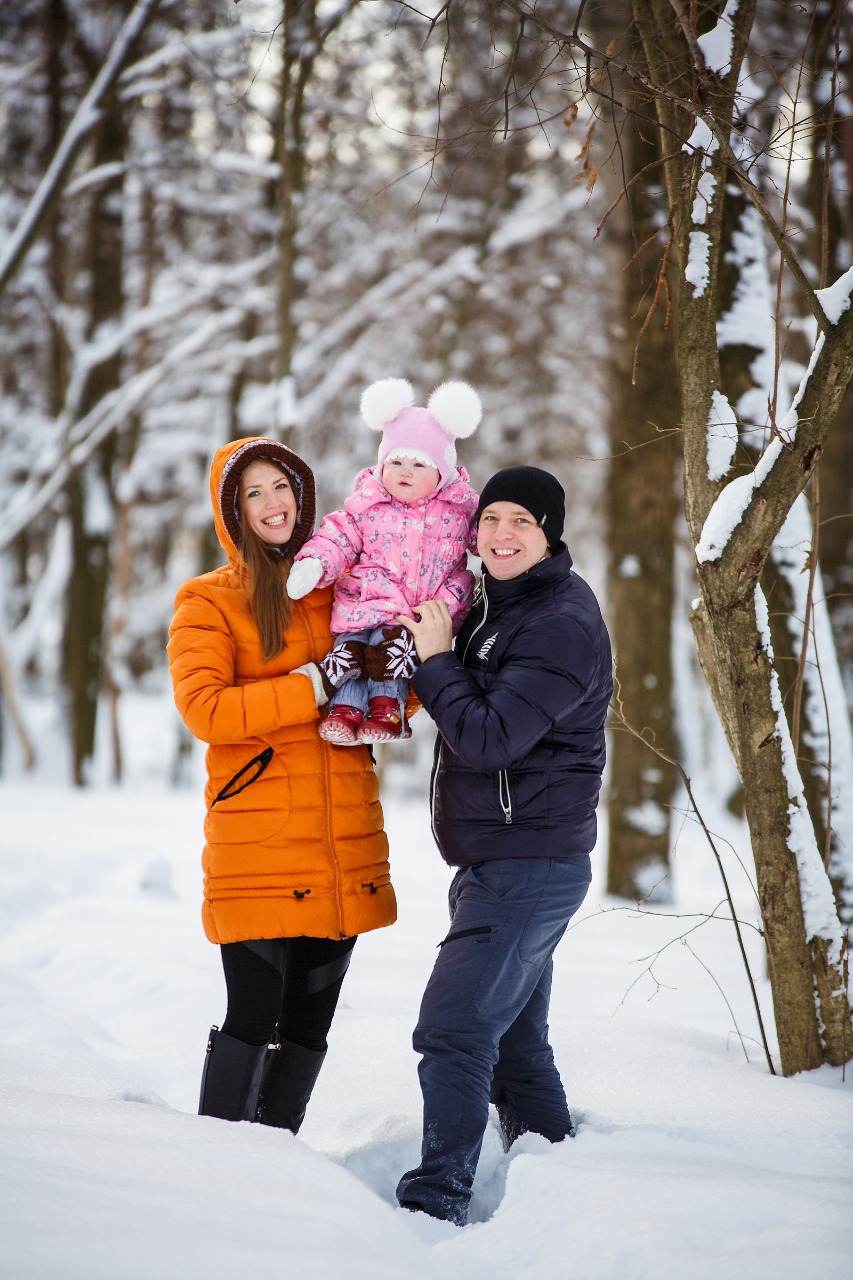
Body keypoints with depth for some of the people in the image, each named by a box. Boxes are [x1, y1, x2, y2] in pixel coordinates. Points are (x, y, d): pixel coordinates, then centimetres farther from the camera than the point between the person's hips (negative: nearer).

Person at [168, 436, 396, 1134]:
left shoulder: (337, 589, 14)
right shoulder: (207, 601, 0)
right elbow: (204, 709, -14)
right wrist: (313, 685, -15)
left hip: (346, 850, 5)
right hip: (257, 849, -5)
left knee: (309, 1024, 10)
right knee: (251, 1022, -5)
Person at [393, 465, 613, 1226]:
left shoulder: (562, 625, -17)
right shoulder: (497, 606, 13)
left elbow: (488, 738, -23)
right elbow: (479, 723, 24)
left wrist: (435, 658, -12)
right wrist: (440, 660, 7)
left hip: (530, 867, -10)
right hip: (499, 863, 10)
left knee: (453, 1029, -15)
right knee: (514, 1040, 16)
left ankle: (437, 1200, -14)